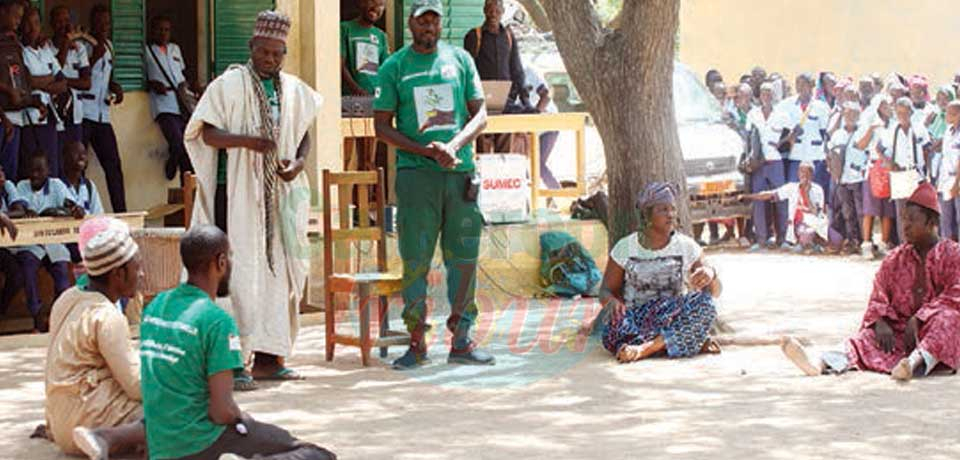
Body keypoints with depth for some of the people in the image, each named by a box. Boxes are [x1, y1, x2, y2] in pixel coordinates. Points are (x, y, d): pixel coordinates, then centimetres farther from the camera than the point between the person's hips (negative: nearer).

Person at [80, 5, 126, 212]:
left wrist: (115, 87, 11)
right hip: (83, 115, -7)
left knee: (113, 166, 4)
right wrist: (94, 57, -16)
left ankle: (121, 213, 6)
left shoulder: (108, 46, 18)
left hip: (102, 115, 7)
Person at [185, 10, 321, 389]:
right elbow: (208, 133, -9)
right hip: (236, 191, -6)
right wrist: (248, 140, -26)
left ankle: (265, 357, 14)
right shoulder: (229, 85, -5)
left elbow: (304, 134, 20)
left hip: (279, 195, 6)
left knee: (277, 271, 6)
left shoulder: (294, 90, 11)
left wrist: (299, 163, -1)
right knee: (237, 272, -9)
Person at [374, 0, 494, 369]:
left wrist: (454, 145, -10)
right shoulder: (394, 68, 4)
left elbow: (480, 114, 9)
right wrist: (427, 150, -10)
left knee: (464, 256, 3)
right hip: (416, 172, -2)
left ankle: (461, 340, 11)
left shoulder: (460, 59, 10)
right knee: (416, 259, -3)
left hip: (460, 170, 2)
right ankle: (417, 342, 4)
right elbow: (382, 126, 2)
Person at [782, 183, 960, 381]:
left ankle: (918, 360, -63)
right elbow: (879, 297, 12)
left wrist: (917, 320, -22)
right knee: (868, 339, -25)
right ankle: (822, 363, -52)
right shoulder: (895, 259, 16)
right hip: (900, 330, 3)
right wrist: (880, 322, -12)